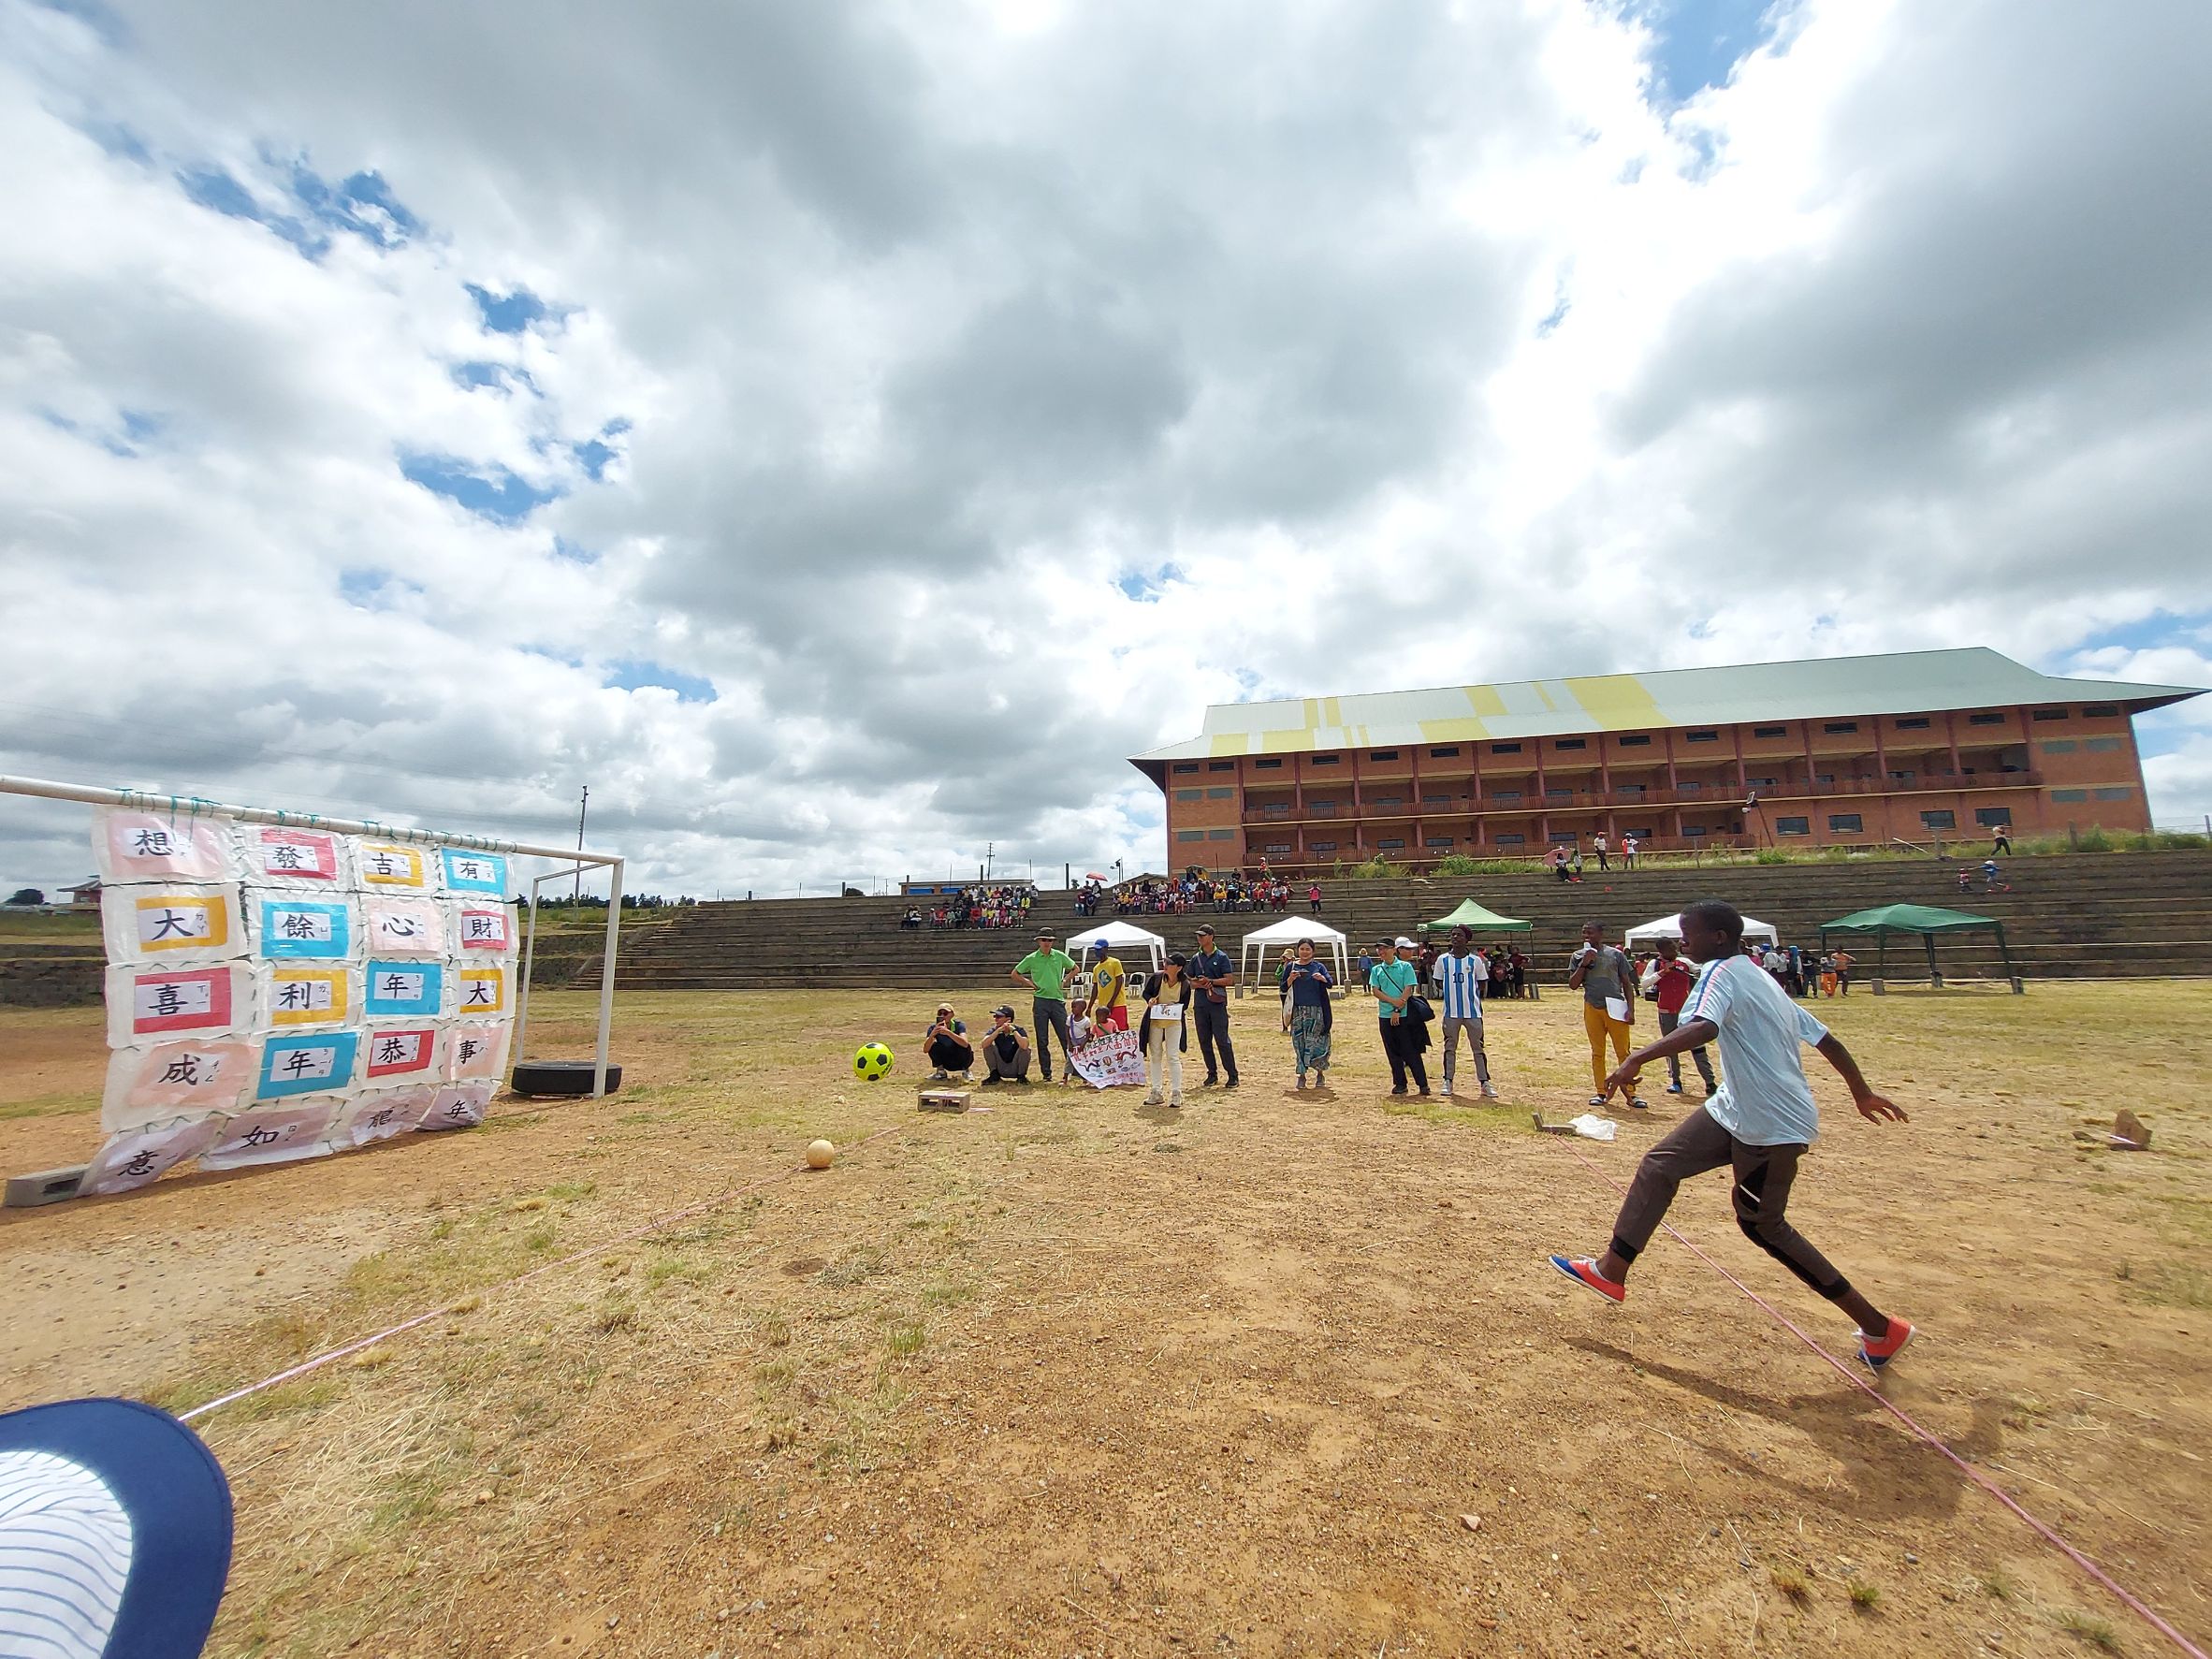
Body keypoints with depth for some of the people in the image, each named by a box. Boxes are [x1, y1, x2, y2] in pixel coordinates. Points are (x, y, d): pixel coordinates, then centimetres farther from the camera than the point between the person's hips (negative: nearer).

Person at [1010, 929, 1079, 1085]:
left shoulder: (1060, 956, 4)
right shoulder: (1031, 958, 0)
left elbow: (1075, 968, 20)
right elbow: (1014, 974, 9)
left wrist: (1065, 980, 7)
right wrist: (1030, 983, 0)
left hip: (1058, 1000, 1)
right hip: (1040, 1001, -1)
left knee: (1066, 1037, 1)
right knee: (1042, 1040, 4)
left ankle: (1074, 1070, 8)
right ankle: (1046, 1073, 13)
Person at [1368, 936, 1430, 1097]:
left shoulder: (1405, 967, 0)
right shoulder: (1377, 970, 10)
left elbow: (1408, 990, -7)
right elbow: (1375, 991, 2)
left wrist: (1398, 1010, -13)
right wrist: (1393, 1001, -13)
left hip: (1404, 1014, -4)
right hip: (1385, 1016, 4)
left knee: (1410, 1050, -4)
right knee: (1393, 1052, 7)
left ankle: (1423, 1084, 2)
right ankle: (1400, 1083, 16)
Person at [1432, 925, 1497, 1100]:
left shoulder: (1475, 960, 0)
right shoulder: (1443, 959, 1)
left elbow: (1482, 983, 7)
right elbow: (1439, 982, 9)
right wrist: (1449, 991, -5)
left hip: (1472, 1010, -1)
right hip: (1451, 1011, 1)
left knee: (1478, 1047, 6)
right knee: (1449, 1047, 8)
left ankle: (1485, 1083, 13)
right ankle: (1448, 1081, 16)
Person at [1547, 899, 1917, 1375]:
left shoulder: (1723, 972, -16)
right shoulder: (1760, 979, 13)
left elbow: (1702, 1028, -36)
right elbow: (1825, 1038, 19)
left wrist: (1636, 1059, -41)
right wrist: (1861, 1093, 32)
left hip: (1771, 1126, -9)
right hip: (1737, 1110, 9)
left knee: (1763, 1225, 7)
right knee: (1659, 1164, 5)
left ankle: (1879, 1327, 25)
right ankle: (1612, 1270, 9)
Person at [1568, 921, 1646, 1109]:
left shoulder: (1616, 954, 4)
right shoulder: (1578, 956, 7)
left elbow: (1627, 983, 6)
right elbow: (1573, 985, 1)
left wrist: (1631, 1009, -3)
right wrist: (1584, 964, -9)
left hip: (1616, 1008, -1)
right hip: (1592, 1009, 2)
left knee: (1623, 1052, 0)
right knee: (1597, 1052, 8)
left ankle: (1631, 1094, 5)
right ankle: (1600, 1092, 15)